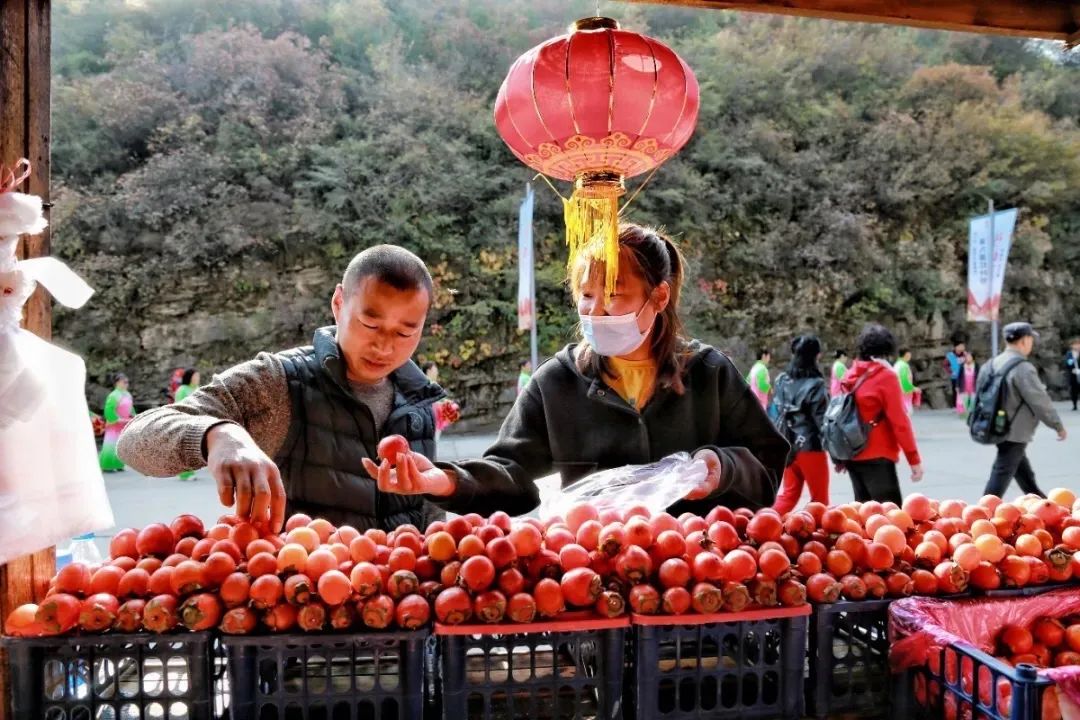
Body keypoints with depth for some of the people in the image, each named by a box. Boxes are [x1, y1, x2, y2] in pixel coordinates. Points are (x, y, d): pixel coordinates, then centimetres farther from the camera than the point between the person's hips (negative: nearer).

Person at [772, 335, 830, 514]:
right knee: (820, 498, 11)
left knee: (789, 494, 16)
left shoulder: (782, 381, 2)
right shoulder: (815, 385, -15)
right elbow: (822, 420, -14)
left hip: (787, 446, 6)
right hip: (810, 447, -6)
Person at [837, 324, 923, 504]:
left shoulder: (849, 377, 7)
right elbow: (899, 421, -13)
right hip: (877, 457, -7)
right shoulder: (886, 376, -10)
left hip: (852, 456, 7)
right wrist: (914, 459, -8)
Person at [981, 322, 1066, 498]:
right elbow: (1040, 401, -17)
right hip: (1015, 433, -9)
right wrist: (1058, 426, -5)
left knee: (1025, 475, 24)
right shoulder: (1023, 368, -20)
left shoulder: (992, 364, 5)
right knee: (1001, 477, -4)